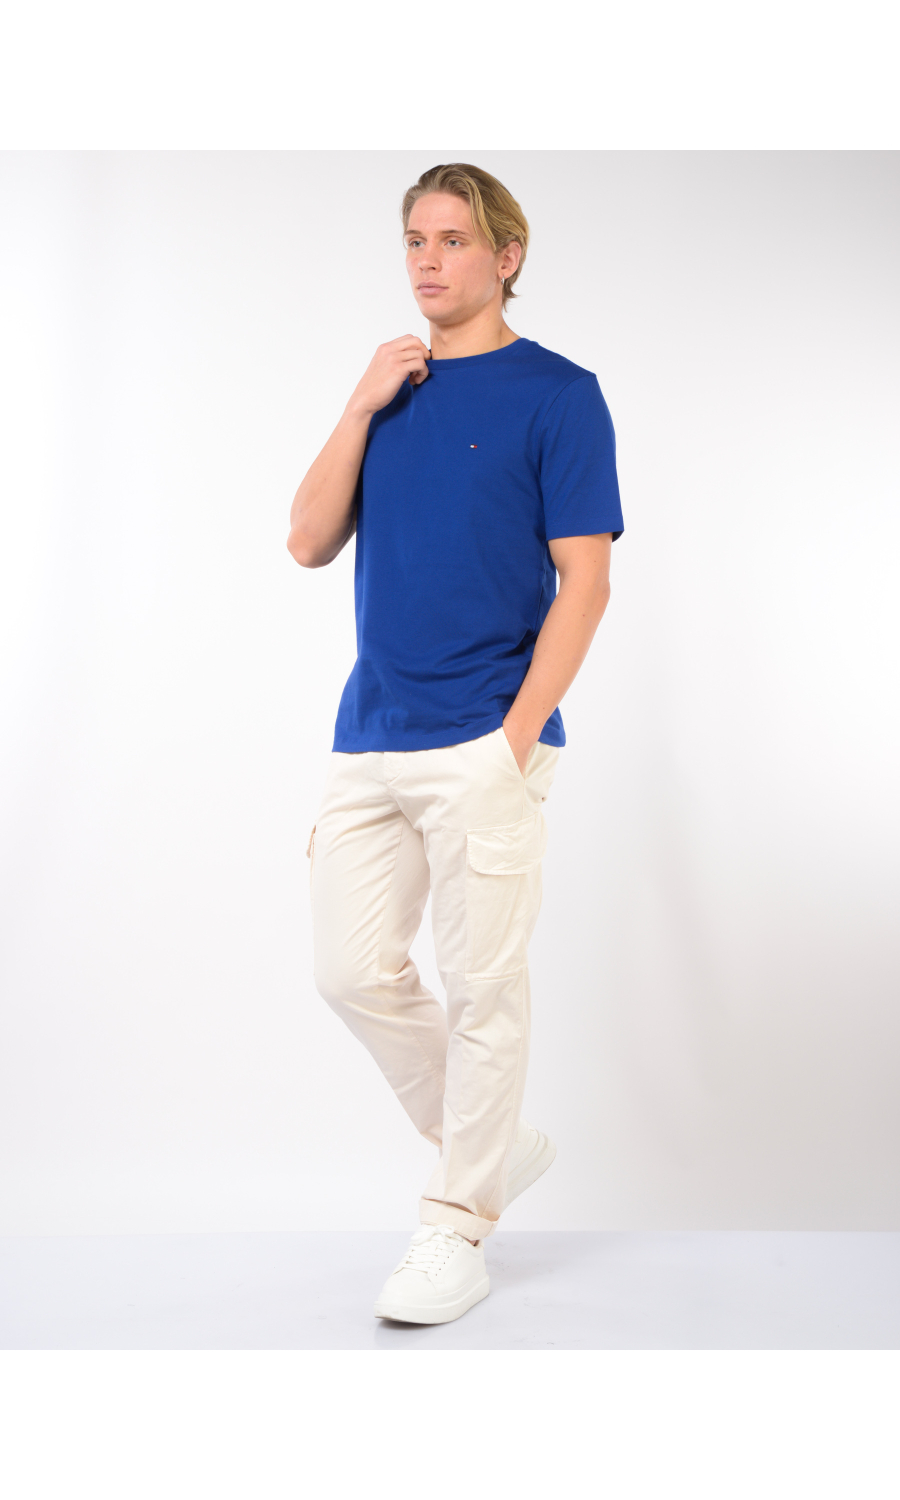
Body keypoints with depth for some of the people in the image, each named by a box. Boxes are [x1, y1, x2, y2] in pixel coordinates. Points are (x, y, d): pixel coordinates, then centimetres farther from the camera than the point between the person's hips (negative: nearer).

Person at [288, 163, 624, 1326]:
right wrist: (361, 406, -3)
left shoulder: (557, 393, -3)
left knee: (482, 986, 1)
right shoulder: (392, 390, 14)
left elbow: (584, 580, -8)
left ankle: (459, 1221, 15)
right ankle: (495, 1143, 27)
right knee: (355, 974, 7)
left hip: (483, 744, -6)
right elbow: (309, 542, 7)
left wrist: (516, 736, -16)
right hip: (370, 740, 6)